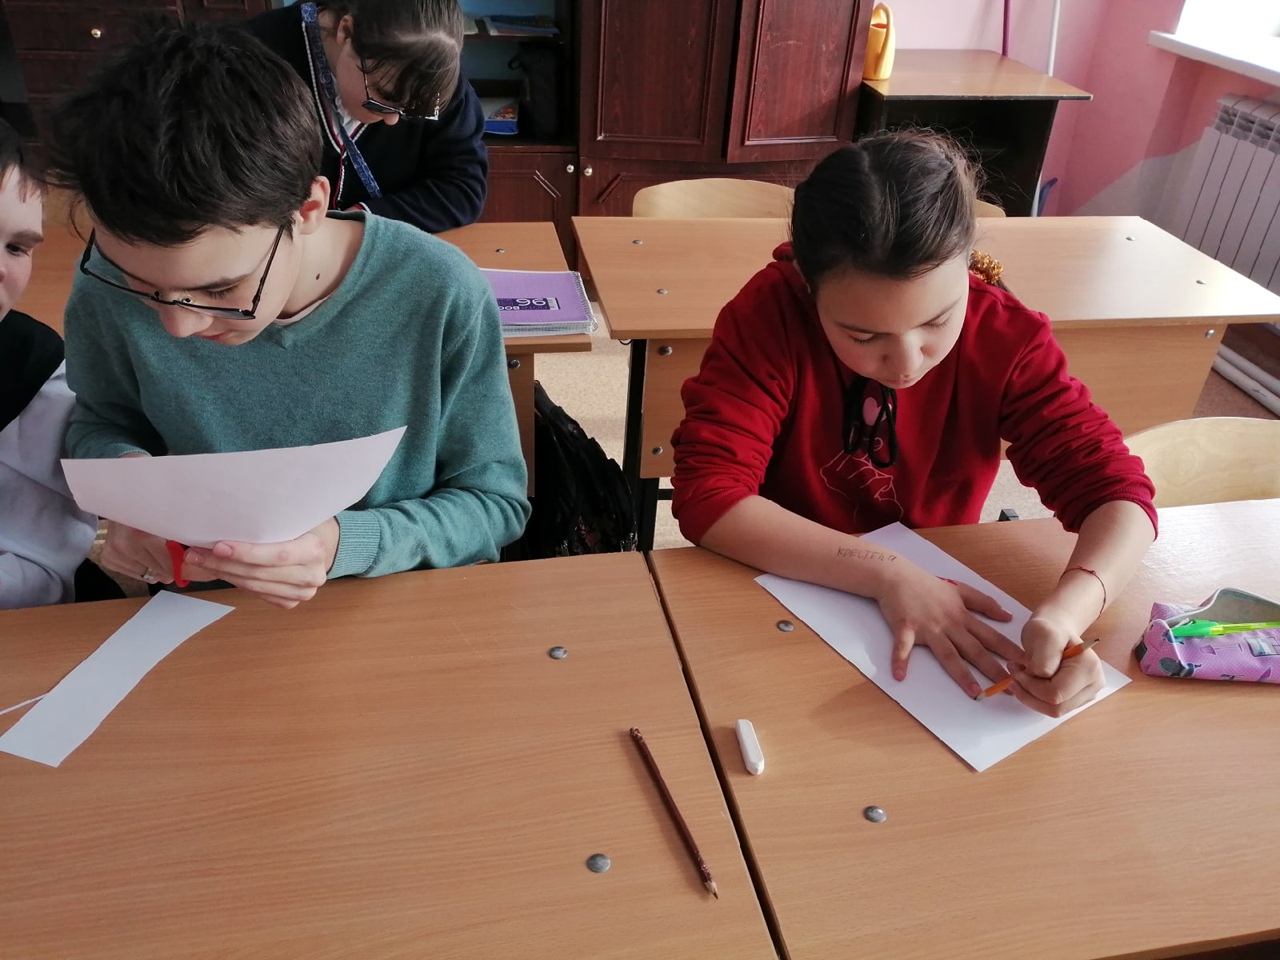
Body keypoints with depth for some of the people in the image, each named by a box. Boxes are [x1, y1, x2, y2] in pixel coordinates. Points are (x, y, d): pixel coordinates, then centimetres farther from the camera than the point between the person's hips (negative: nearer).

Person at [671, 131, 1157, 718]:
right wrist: (889, 575, -30)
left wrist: (1065, 614, -32)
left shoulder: (1005, 337, -13)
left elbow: (1116, 489, -13)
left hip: (939, 599, 2)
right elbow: (708, 495, -25)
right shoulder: (770, 316, -19)